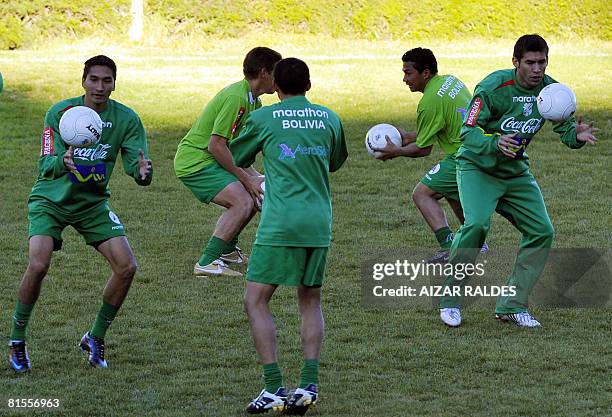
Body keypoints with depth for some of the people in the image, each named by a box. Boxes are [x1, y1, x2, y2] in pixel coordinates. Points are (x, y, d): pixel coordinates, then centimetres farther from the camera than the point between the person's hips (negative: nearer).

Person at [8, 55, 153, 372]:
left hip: (92, 203, 3)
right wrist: (62, 161, -43)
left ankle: (96, 338, 11)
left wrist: (142, 172, -37)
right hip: (50, 200, -3)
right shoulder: (59, 113, -16)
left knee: (126, 267, -11)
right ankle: (17, 340, -3)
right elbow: (45, 166, -20)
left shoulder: (126, 119, -9)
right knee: (38, 265, -24)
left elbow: (135, 165, -12)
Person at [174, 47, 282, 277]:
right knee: (243, 202, -23)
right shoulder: (236, 98, -22)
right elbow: (216, 145, -25)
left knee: (255, 194, 20)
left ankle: (227, 249, 33)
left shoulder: (253, 100, 11)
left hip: (208, 160, 11)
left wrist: (253, 175, 3)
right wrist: (246, 178, -20)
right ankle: (207, 262, -23)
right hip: (195, 161, -11)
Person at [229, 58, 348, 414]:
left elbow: (237, 158, 13)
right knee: (311, 301, 16)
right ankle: (309, 385, 5)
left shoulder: (263, 119, -1)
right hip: (319, 224, 4)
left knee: (256, 301, 2)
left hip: (280, 224, -4)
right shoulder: (330, 119, 9)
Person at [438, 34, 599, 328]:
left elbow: (565, 130, 0)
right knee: (477, 224, -27)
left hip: (516, 172, 5)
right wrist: (495, 142, -43)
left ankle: (511, 306, 3)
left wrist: (576, 135, -24)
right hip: (477, 168, -5)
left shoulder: (550, 90, -6)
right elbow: (468, 132, -23)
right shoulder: (493, 88, -21)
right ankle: (450, 301, -12)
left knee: (542, 231, -8)